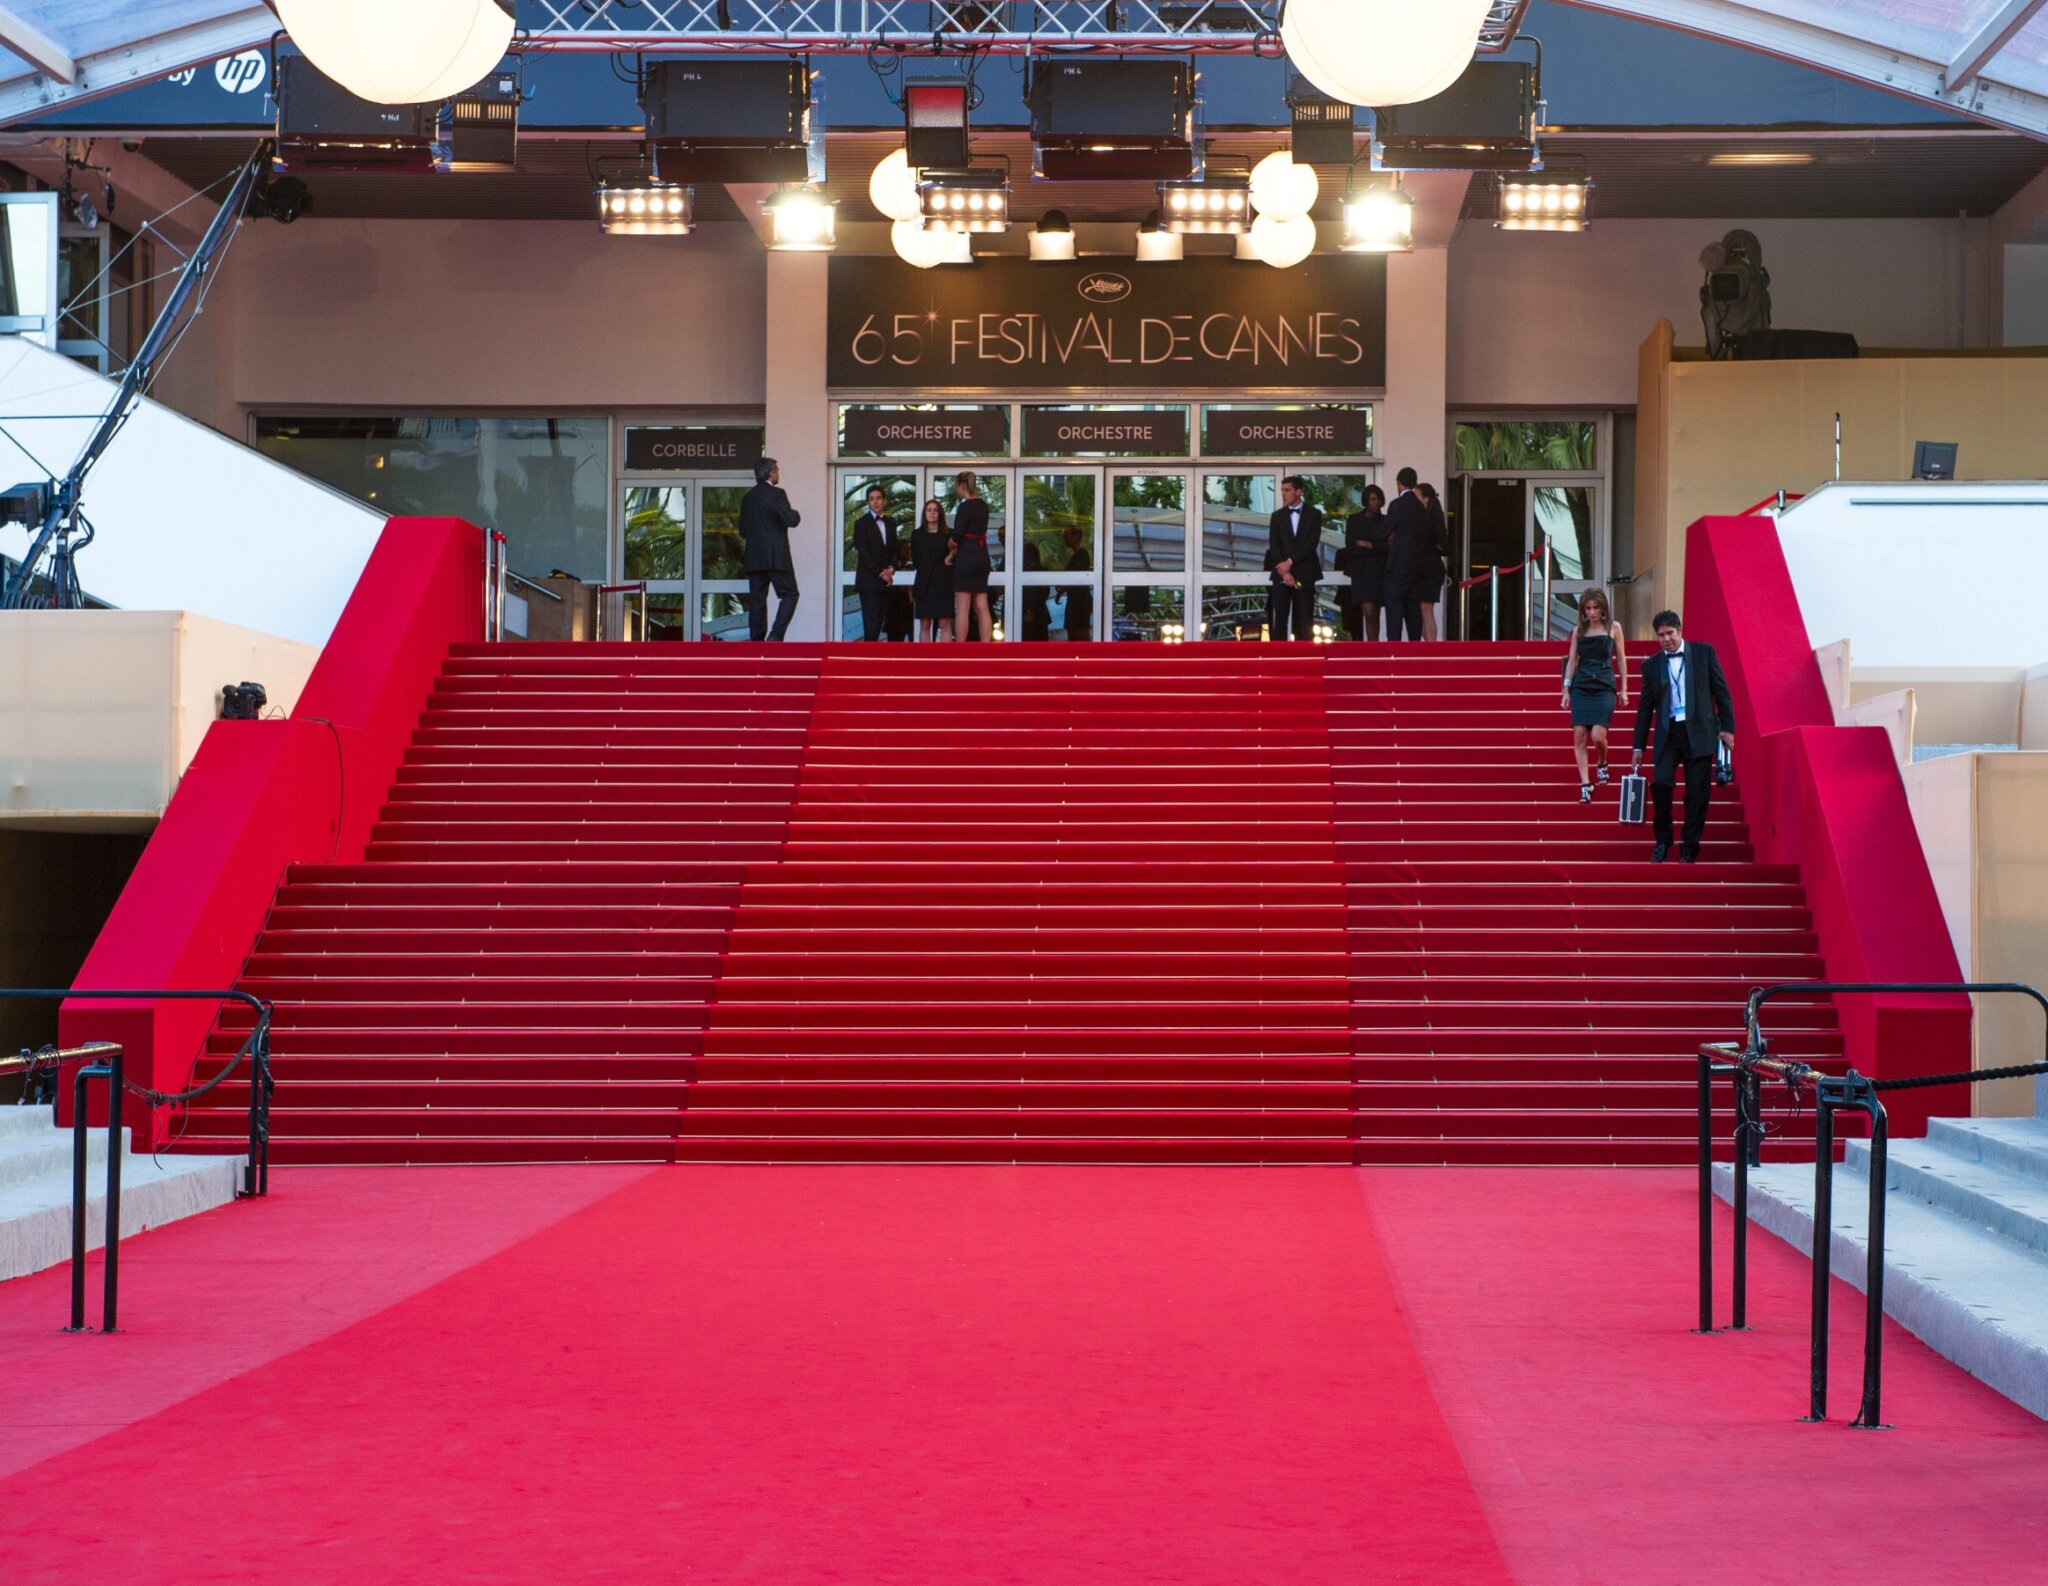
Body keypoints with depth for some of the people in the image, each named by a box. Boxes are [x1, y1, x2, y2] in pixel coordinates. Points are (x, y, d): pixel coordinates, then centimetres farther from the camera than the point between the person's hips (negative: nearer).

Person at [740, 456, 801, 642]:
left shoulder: (748, 497, 13)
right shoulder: (776, 493, -9)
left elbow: (743, 529, 17)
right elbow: (791, 520, -14)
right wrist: (795, 513, 6)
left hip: (753, 557, 7)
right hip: (775, 556, -7)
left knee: (756, 598, 6)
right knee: (789, 595, -1)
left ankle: (756, 640, 3)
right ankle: (776, 635, -17)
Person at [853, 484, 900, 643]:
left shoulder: (890, 523, 16)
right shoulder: (861, 523, -1)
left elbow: (894, 550, 15)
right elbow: (863, 552, -8)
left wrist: (891, 569, -4)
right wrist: (880, 572, -12)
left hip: (884, 581, 6)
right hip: (868, 581, -5)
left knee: (879, 621, 2)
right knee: (871, 622, -13)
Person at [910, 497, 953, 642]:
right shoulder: (917, 535, 11)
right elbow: (915, 561, 16)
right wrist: (925, 570, 8)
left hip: (943, 584, -2)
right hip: (924, 585, 2)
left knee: (945, 624, -7)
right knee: (925, 625, -1)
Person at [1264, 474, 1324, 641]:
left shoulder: (1314, 514, 5)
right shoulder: (1277, 516, 12)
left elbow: (1312, 543, -6)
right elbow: (1273, 546, 3)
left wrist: (1290, 561, -12)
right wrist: (1284, 571, -10)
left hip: (1304, 573, -2)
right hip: (1282, 573, 2)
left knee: (1305, 619, -3)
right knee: (1280, 618, -3)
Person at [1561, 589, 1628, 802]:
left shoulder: (1612, 628, 4)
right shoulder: (1578, 631, 9)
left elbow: (1620, 659, 7)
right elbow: (1572, 660, 11)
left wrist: (1623, 689, 4)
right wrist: (1566, 690, 5)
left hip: (1604, 687, -2)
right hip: (1581, 687, 2)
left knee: (1597, 735, -13)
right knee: (1579, 736, -7)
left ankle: (1603, 764, 19)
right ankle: (1585, 784, -3)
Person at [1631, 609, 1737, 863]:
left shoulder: (1704, 652, 5)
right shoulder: (1651, 665, 10)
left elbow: (1721, 692, 6)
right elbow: (1645, 708, 13)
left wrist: (1727, 728, -1)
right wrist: (1638, 747, 11)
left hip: (1699, 732, -1)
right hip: (1668, 734, 1)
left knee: (1697, 792, -1)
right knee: (1660, 783, -15)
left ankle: (1689, 849, 9)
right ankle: (1663, 841, 4)